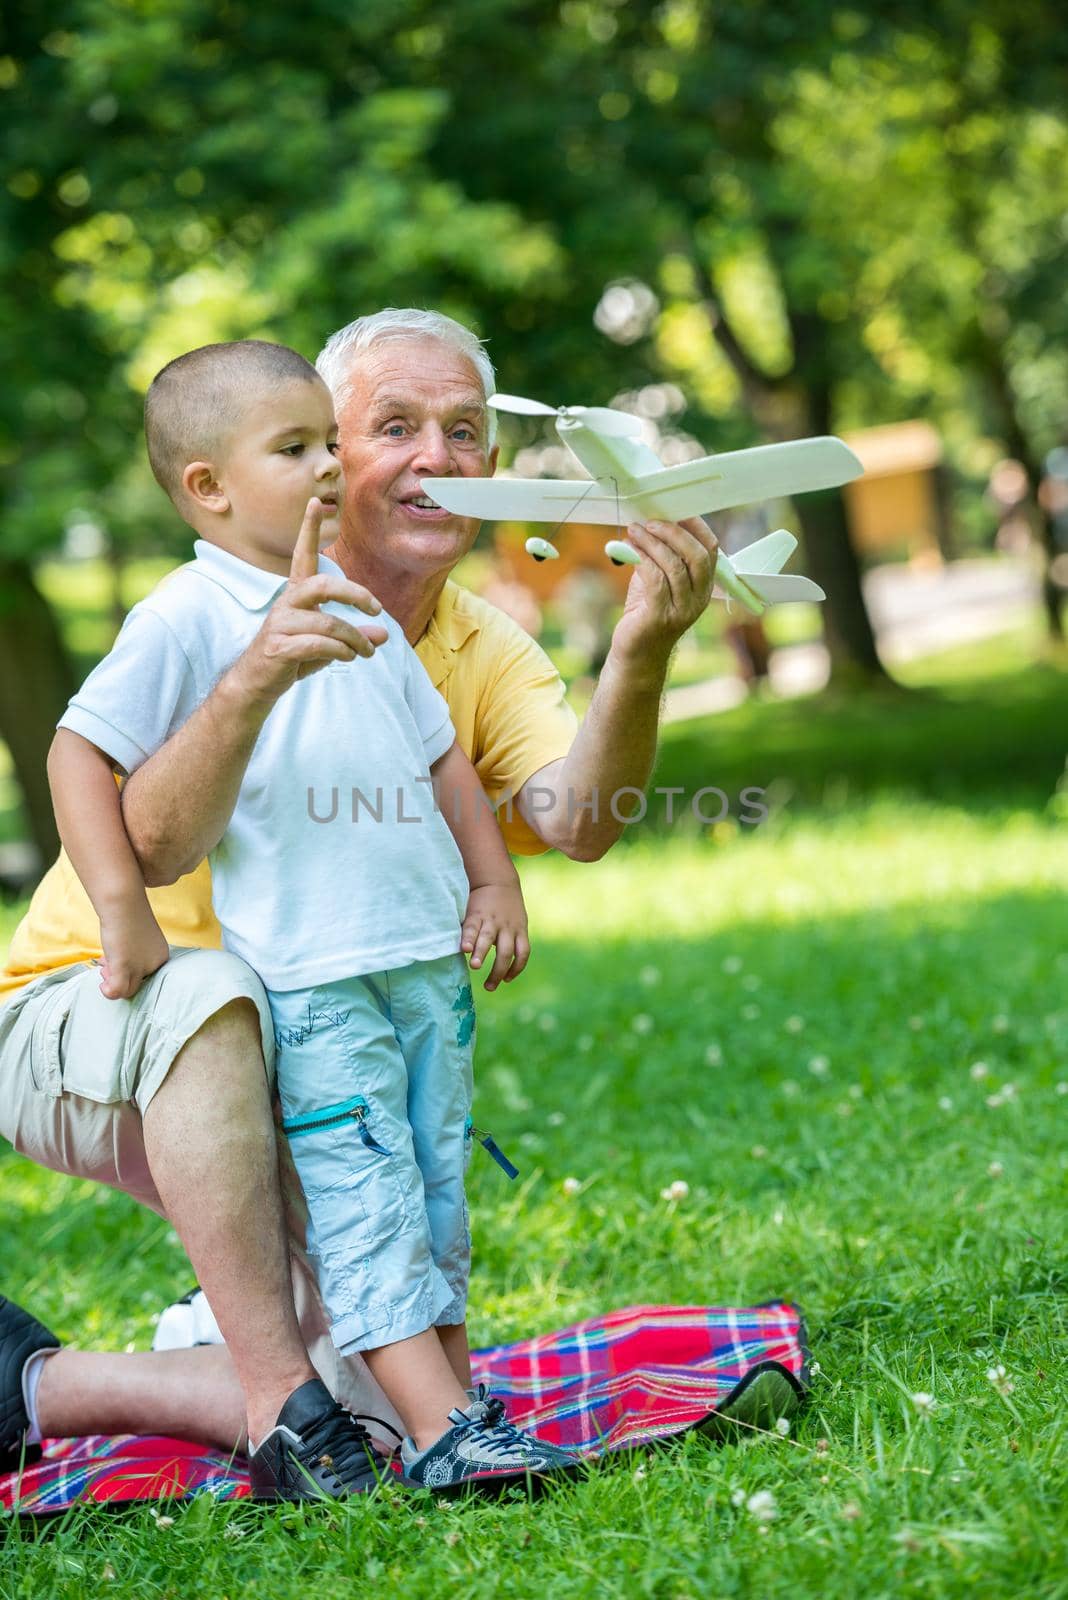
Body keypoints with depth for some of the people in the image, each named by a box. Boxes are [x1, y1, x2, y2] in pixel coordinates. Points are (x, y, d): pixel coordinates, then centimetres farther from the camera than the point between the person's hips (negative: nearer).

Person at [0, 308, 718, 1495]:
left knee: (395, 1403, -8)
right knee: (216, 995, -41)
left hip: (311, 1073, 5)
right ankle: (274, 1384, -30)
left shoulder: (485, 655, -1)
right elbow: (152, 850, -33)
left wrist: (640, 652, -42)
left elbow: (577, 821, -23)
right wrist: (251, 684, -51)